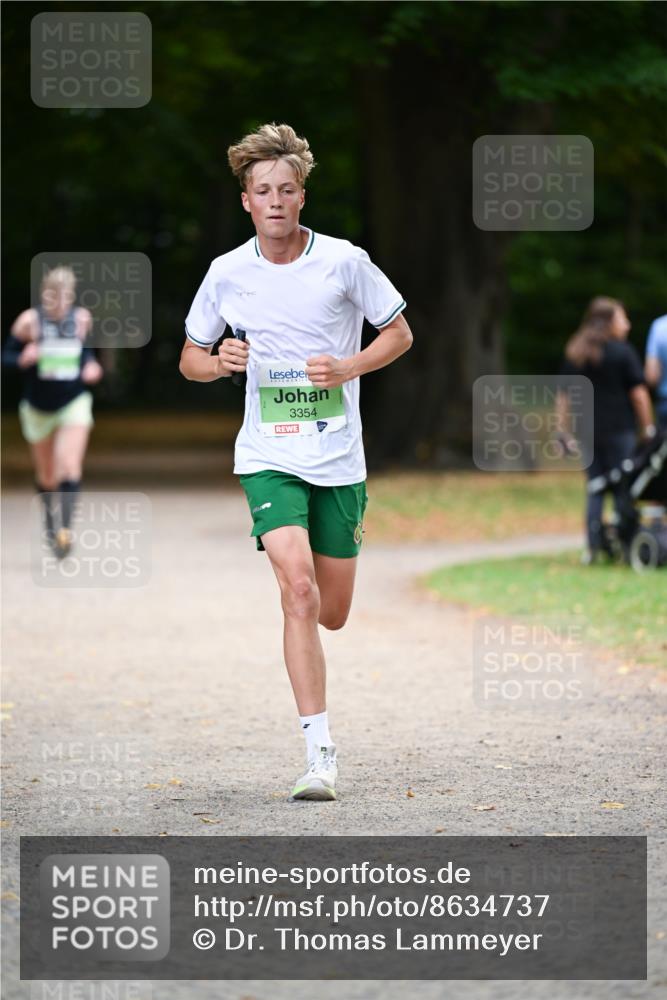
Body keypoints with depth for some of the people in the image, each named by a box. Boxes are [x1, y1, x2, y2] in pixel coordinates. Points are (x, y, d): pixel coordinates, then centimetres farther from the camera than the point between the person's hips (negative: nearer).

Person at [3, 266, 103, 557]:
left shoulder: (82, 319, -4)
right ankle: (50, 519, 41)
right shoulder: (29, 321, -13)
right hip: (38, 408, 0)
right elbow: (7, 355, -8)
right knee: (47, 476, 13)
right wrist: (22, 359, -29)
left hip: (74, 402, 0)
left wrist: (91, 365, -4)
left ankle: (65, 528, -22)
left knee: (70, 467, -20)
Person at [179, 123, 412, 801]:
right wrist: (218, 362, -12)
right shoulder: (227, 273, -1)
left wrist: (348, 368, -11)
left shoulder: (344, 261, -5)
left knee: (331, 614, 7)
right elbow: (190, 358, 12)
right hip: (268, 457, -1)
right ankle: (320, 752, -21)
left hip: (339, 458, 1)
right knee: (298, 589, -21)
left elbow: (399, 334, 7)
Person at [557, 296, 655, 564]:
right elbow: (638, 393, -7)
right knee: (623, 490, 0)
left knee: (594, 489, 8)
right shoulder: (622, 352, -6)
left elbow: (563, 397, 11)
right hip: (619, 430, -5)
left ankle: (592, 547, 3)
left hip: (587, 430, 5)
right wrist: (648, 428, 0)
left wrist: (565, 432, 14)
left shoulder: (574, 354, 11)